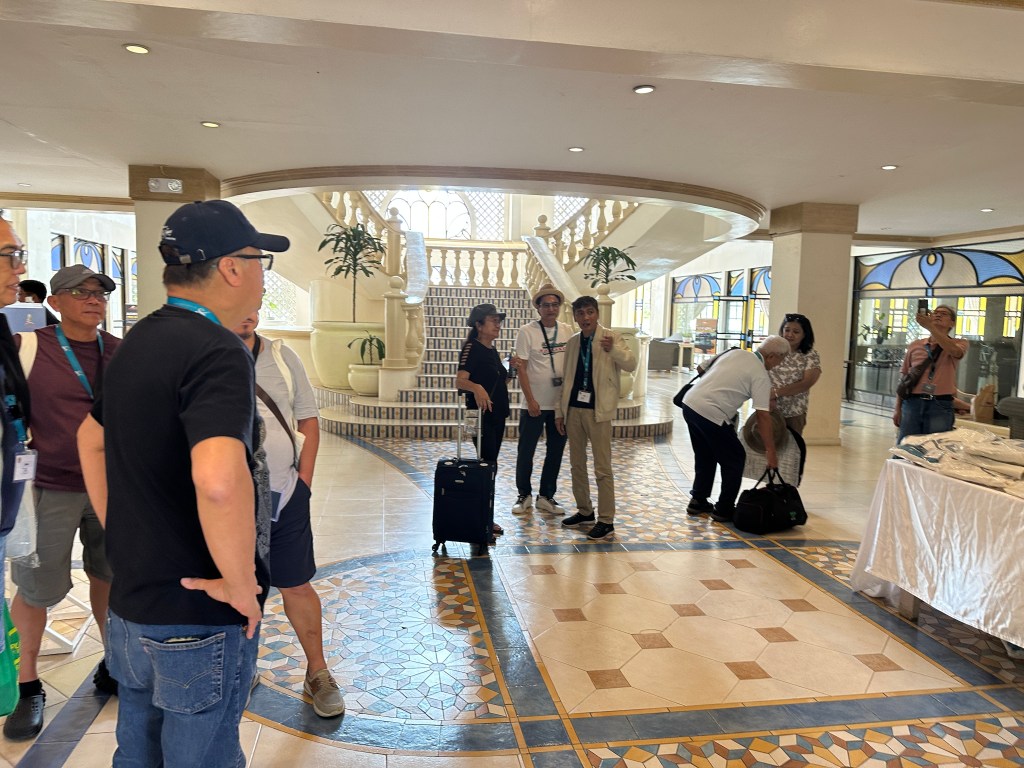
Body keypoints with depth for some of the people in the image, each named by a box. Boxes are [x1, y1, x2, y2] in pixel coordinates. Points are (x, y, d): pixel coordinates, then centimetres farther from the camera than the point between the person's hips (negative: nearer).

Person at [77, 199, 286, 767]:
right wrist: (240, 583, -24)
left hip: (129, 607, 9)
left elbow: (91, 440, 20)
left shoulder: (137, 342, 6)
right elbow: (218, 479, -39)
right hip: (198, 621, -8)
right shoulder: (217, 352, -23)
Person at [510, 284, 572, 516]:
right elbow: (521, 368, -9)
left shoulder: (567, 330, 4)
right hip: (534, 404, -4)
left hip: (561, 403, 4)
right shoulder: (527, 331, -8)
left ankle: (546, 497, 26)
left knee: (555, 452, 12)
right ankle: (524, 495, 24)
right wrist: (531, 400, -14)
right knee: (526, 452, 6)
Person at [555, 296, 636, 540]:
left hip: (597, 410, -5)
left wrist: (613, 349, -30)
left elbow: (631, 364, -12)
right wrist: (560, 411, 13)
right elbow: (567, 379, 15)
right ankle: (584, 511, 27)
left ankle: (606, 520, 5)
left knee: (602, 468, -2)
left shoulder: (610, 336, -2)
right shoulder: (572, 342, 11)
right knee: (577, 465, 13)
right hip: (573, 409, 6)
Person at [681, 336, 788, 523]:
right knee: (734, 459, 9)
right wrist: (770, 451, -4)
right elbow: (763, 416, -8)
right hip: (711, 414, -8)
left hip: (690, 402, 8)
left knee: (705, 456, 25)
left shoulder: (734, 352, 14)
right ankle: (724, 510, 15)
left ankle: (698, 501, 31)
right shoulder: (760, 375, -5)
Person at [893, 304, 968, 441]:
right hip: (912, 403, 2)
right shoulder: (915, 345, 13)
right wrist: (898, 408, 7)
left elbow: (954, 351, -19)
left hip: (940, 406, -2)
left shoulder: (959, 343, 7)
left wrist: (930, 327, -27)